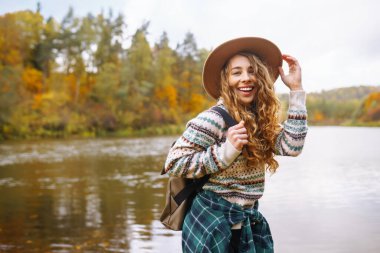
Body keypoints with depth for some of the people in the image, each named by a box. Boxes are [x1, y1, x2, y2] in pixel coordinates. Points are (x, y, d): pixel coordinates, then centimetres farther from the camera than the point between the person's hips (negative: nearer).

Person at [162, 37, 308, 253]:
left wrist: (296, 89, -7)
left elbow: (292, 146, -9)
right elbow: (173, 163, -17)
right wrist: (226, 150, -26)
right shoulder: (214, 119, -17)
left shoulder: (260, 119, 4)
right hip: (212, 223, -6)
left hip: (250, 222, 6)